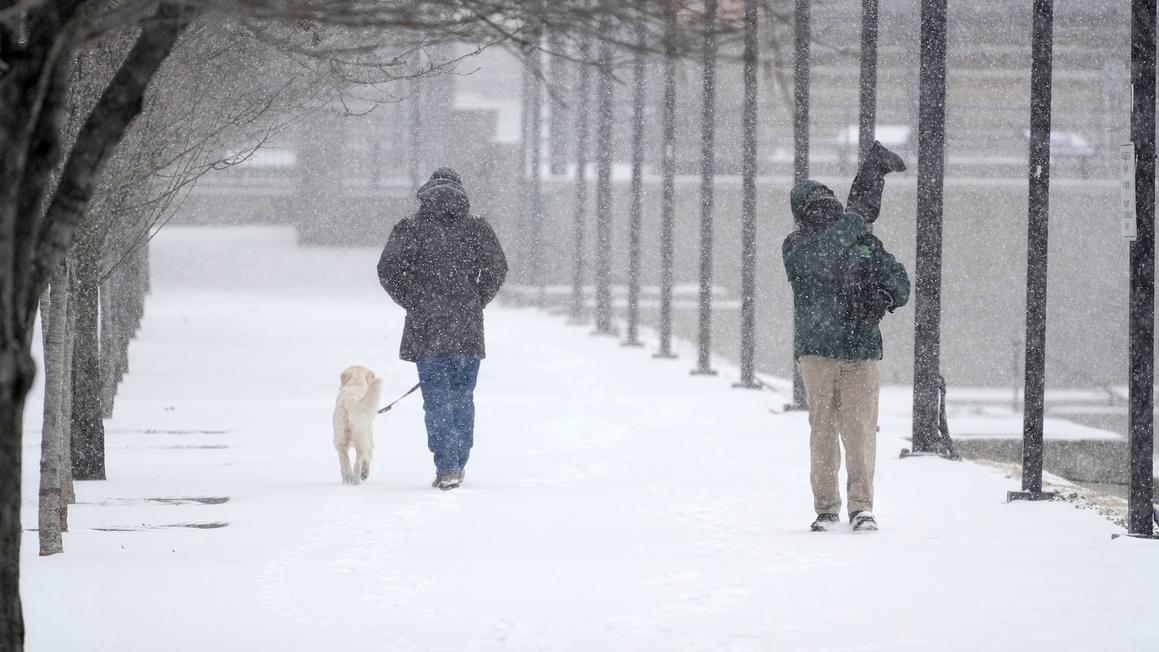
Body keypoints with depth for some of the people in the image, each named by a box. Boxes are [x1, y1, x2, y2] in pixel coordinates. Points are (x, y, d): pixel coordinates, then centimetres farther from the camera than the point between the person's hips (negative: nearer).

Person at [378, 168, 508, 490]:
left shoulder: (412, 228, -1)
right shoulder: (476, 228, 4)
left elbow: (387, 269, -6)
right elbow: (497, 268, 1)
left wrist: (413, 303, 4)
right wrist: (476, 302, 10)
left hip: (427, 328, -2)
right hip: (468, 329, 2)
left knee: (437, 400, -2)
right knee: (462, 398, 13)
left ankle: (447, 467, -12)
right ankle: (457, 466, 17)